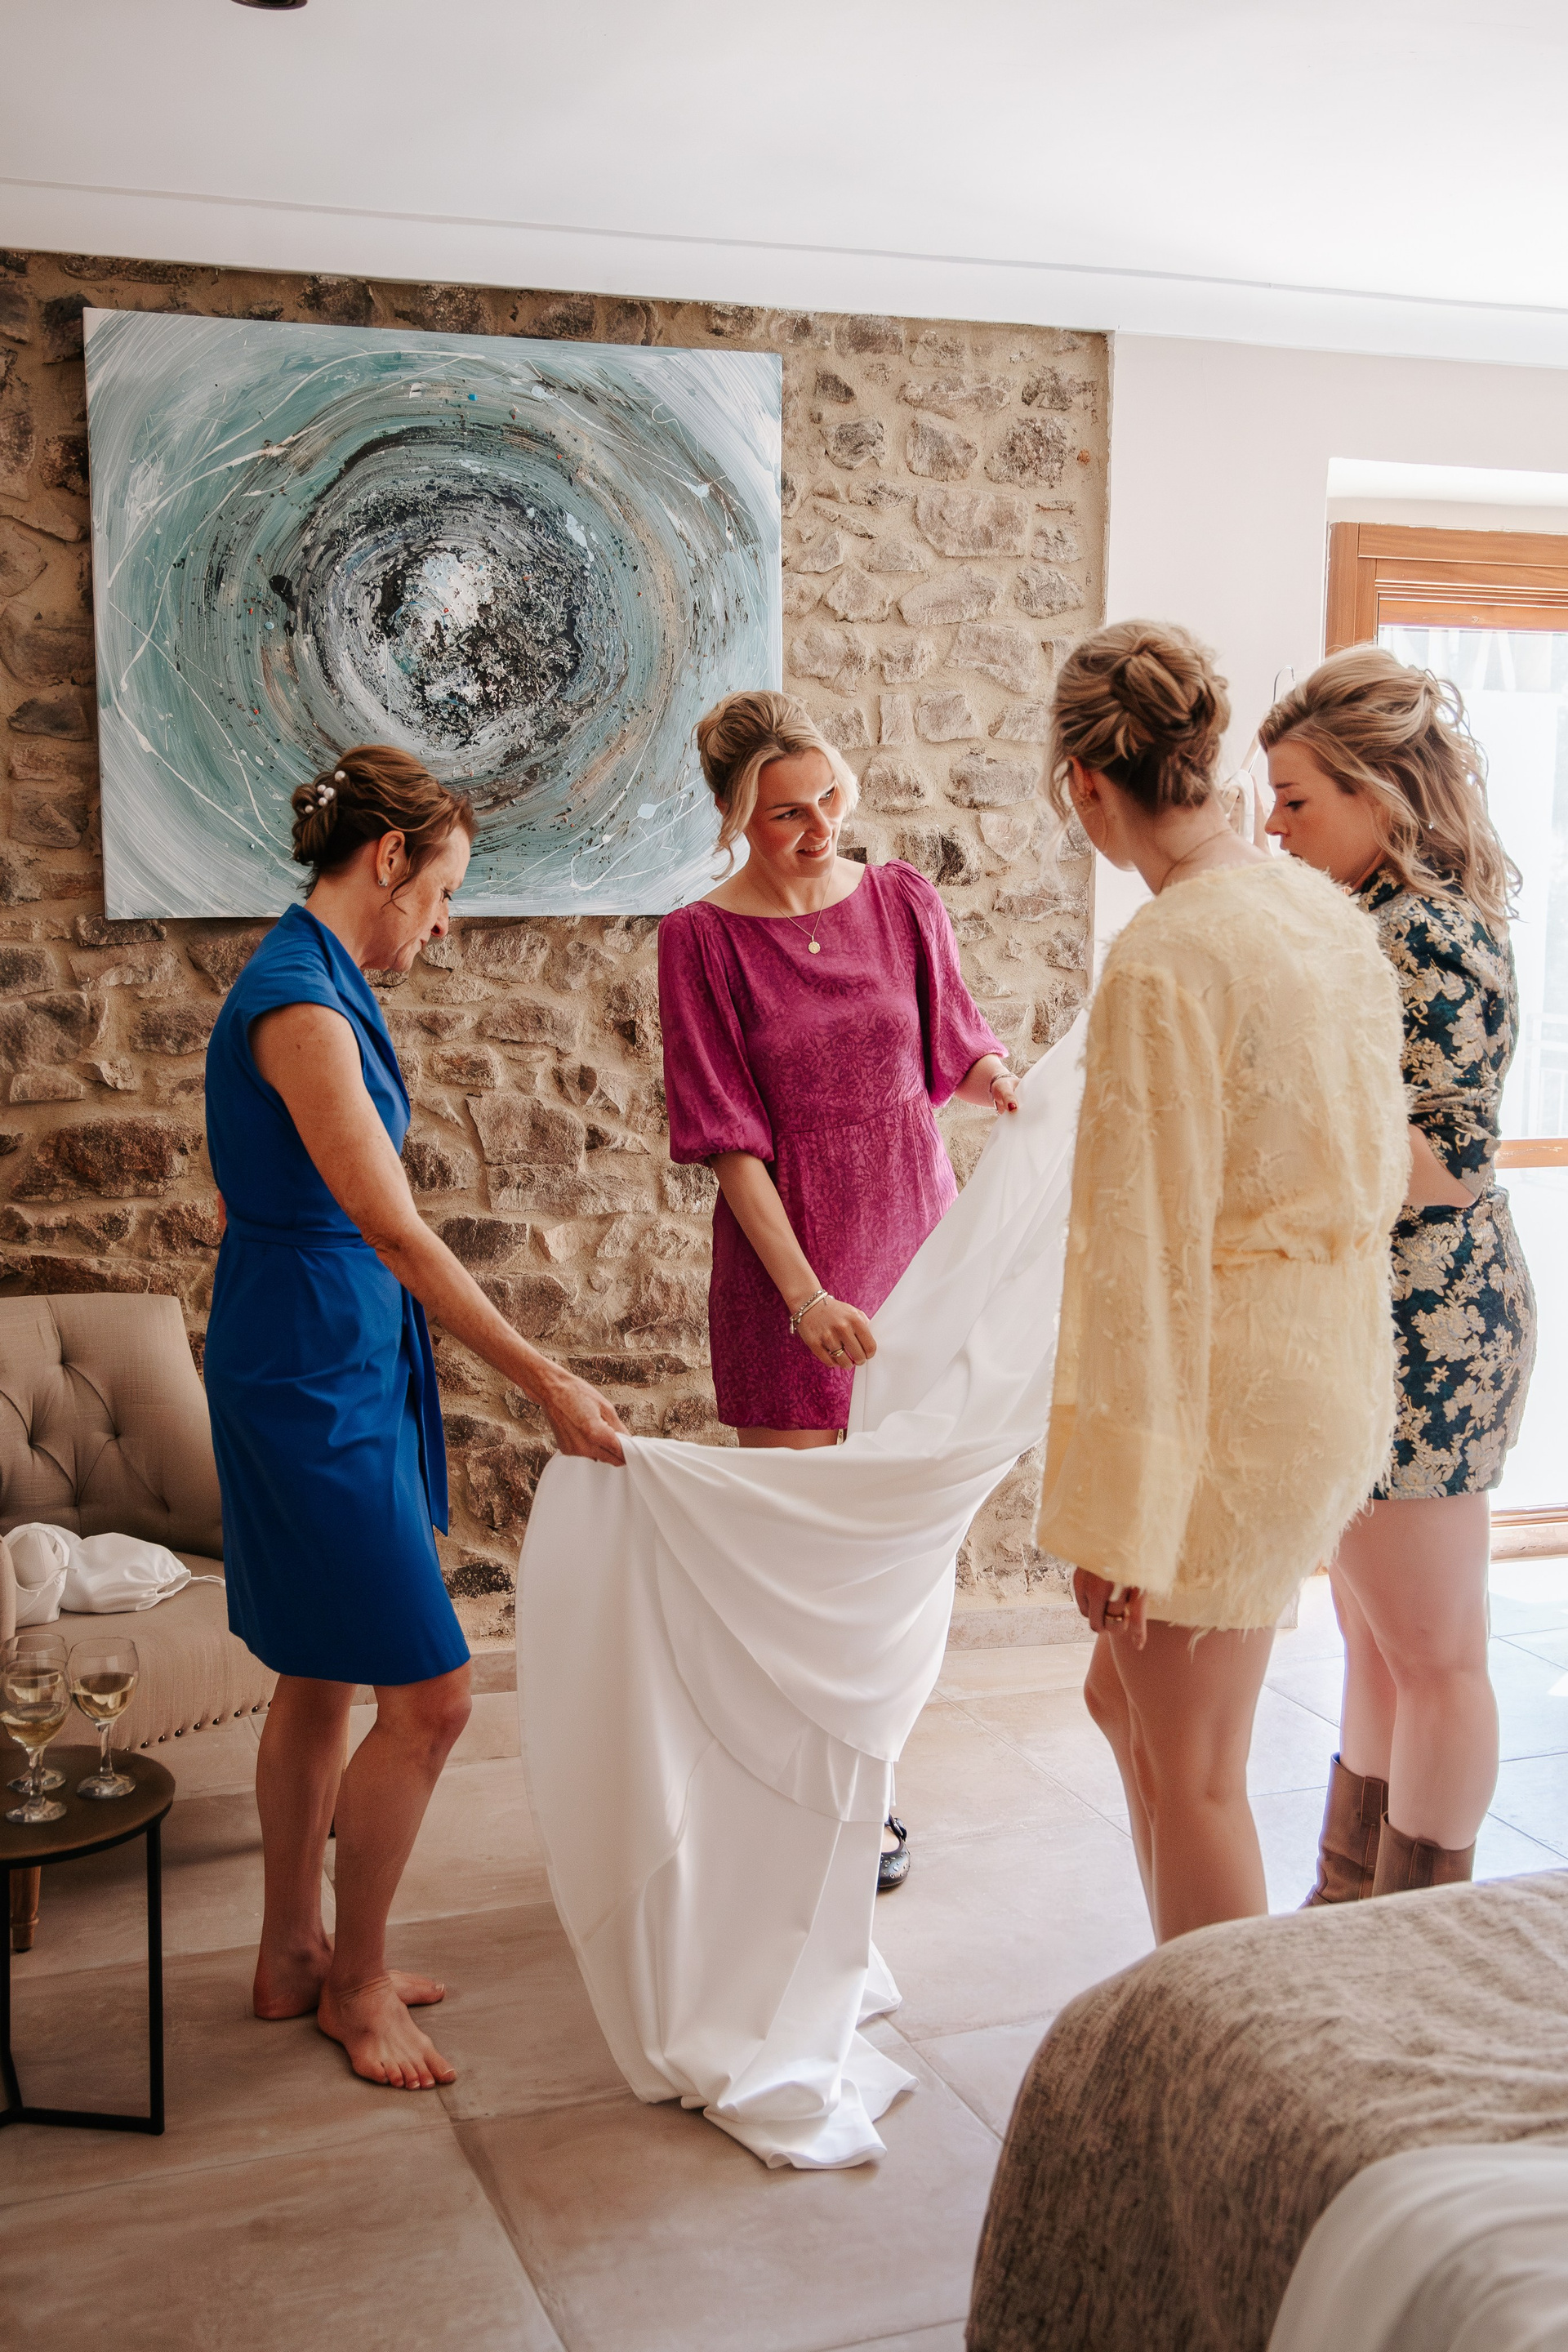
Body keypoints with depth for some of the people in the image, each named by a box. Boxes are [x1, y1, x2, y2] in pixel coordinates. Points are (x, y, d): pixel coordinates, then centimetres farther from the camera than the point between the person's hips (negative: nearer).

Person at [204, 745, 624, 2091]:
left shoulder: (310, 984, 12)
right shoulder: (301, 1004, -20)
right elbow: (391, 1227, -25)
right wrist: (546, 1383, -23)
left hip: (326, 1360, 10)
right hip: (314, 1372, -10)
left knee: (321, 1678, 17)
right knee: (427, 1691, -4)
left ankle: (294, 1958, 30)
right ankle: (355, 1981, 14)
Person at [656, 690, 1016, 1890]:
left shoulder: (905, 900, 2)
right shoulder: (703, 937, -8)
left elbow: (960, 1045, 13)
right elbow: (728, 1139, -11)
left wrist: (1001, 1078, -11)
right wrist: (805, 1294, -18)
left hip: (912, 1226, 4)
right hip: (783, 1246, -3)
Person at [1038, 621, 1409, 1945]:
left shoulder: (1164, 962, -20)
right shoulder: (1333, 916, 5)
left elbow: (1150, 1254, -20)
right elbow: (1381, 1171, 14)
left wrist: (1120, 1521, -15)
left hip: (1226, 1391, -9)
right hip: (1331, 1373, 9)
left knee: (1191, 1775, 8)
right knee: (1125, 1700, 23)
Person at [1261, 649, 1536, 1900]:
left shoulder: (1428, 936, -18)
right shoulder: (1382, 919, 13)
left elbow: (1451, 1162, -22)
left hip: (1425, 1330, -10)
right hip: (1372, 1329, 10)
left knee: (1432, 1653, 4)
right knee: (1377, 1640, 19)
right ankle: (1352, 1906, 32)